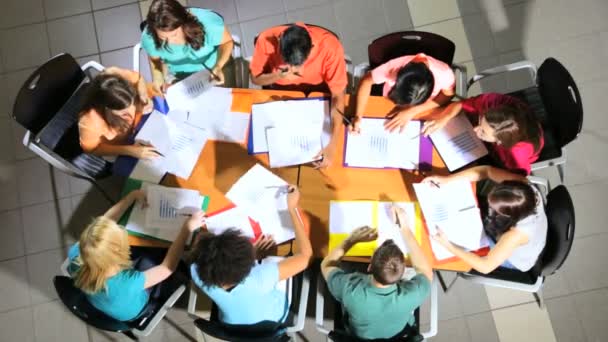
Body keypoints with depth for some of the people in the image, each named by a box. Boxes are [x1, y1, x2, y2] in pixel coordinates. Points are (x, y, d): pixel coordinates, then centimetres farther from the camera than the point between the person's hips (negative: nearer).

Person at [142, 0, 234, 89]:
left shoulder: (209, 23, -40)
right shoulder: (148, 37, -33)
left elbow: (227, 41, -18)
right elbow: (155, 59, -10)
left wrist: (218, 66, -36)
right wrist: (158, 77, -31)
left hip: (211, 70, -1)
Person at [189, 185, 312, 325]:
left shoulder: (198, 274, -37)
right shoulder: (260, 279, -46)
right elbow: (305, 255, -33)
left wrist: (251, 252, -8)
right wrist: (292, 208, -28)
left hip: (231, 323, 2)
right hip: (273, 322, -2)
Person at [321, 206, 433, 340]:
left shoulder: (350, 290, -44)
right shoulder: (410, 295, -43)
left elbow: (326, 265, -20)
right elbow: (426, 271, -18)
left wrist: (353, 238, -21)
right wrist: (405, 230, -21)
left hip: (357, 335, 0)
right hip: (399, 336, 1)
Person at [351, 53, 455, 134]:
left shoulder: (444, 74, -39)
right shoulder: (394, 67, -38)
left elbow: (448, 95, -18)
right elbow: (366, 81, -20)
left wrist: (412, 111, -29)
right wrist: (358, 116, -32)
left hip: (424, 112, 1)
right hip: (389, 110, -1)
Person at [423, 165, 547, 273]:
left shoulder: (517, 234, -47)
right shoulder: (520, 184, -35)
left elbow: (486, 267, -37)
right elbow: (487, 171, -21)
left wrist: (448, 246, -36)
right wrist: (448, 179, -30)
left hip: (515, 260, -5)